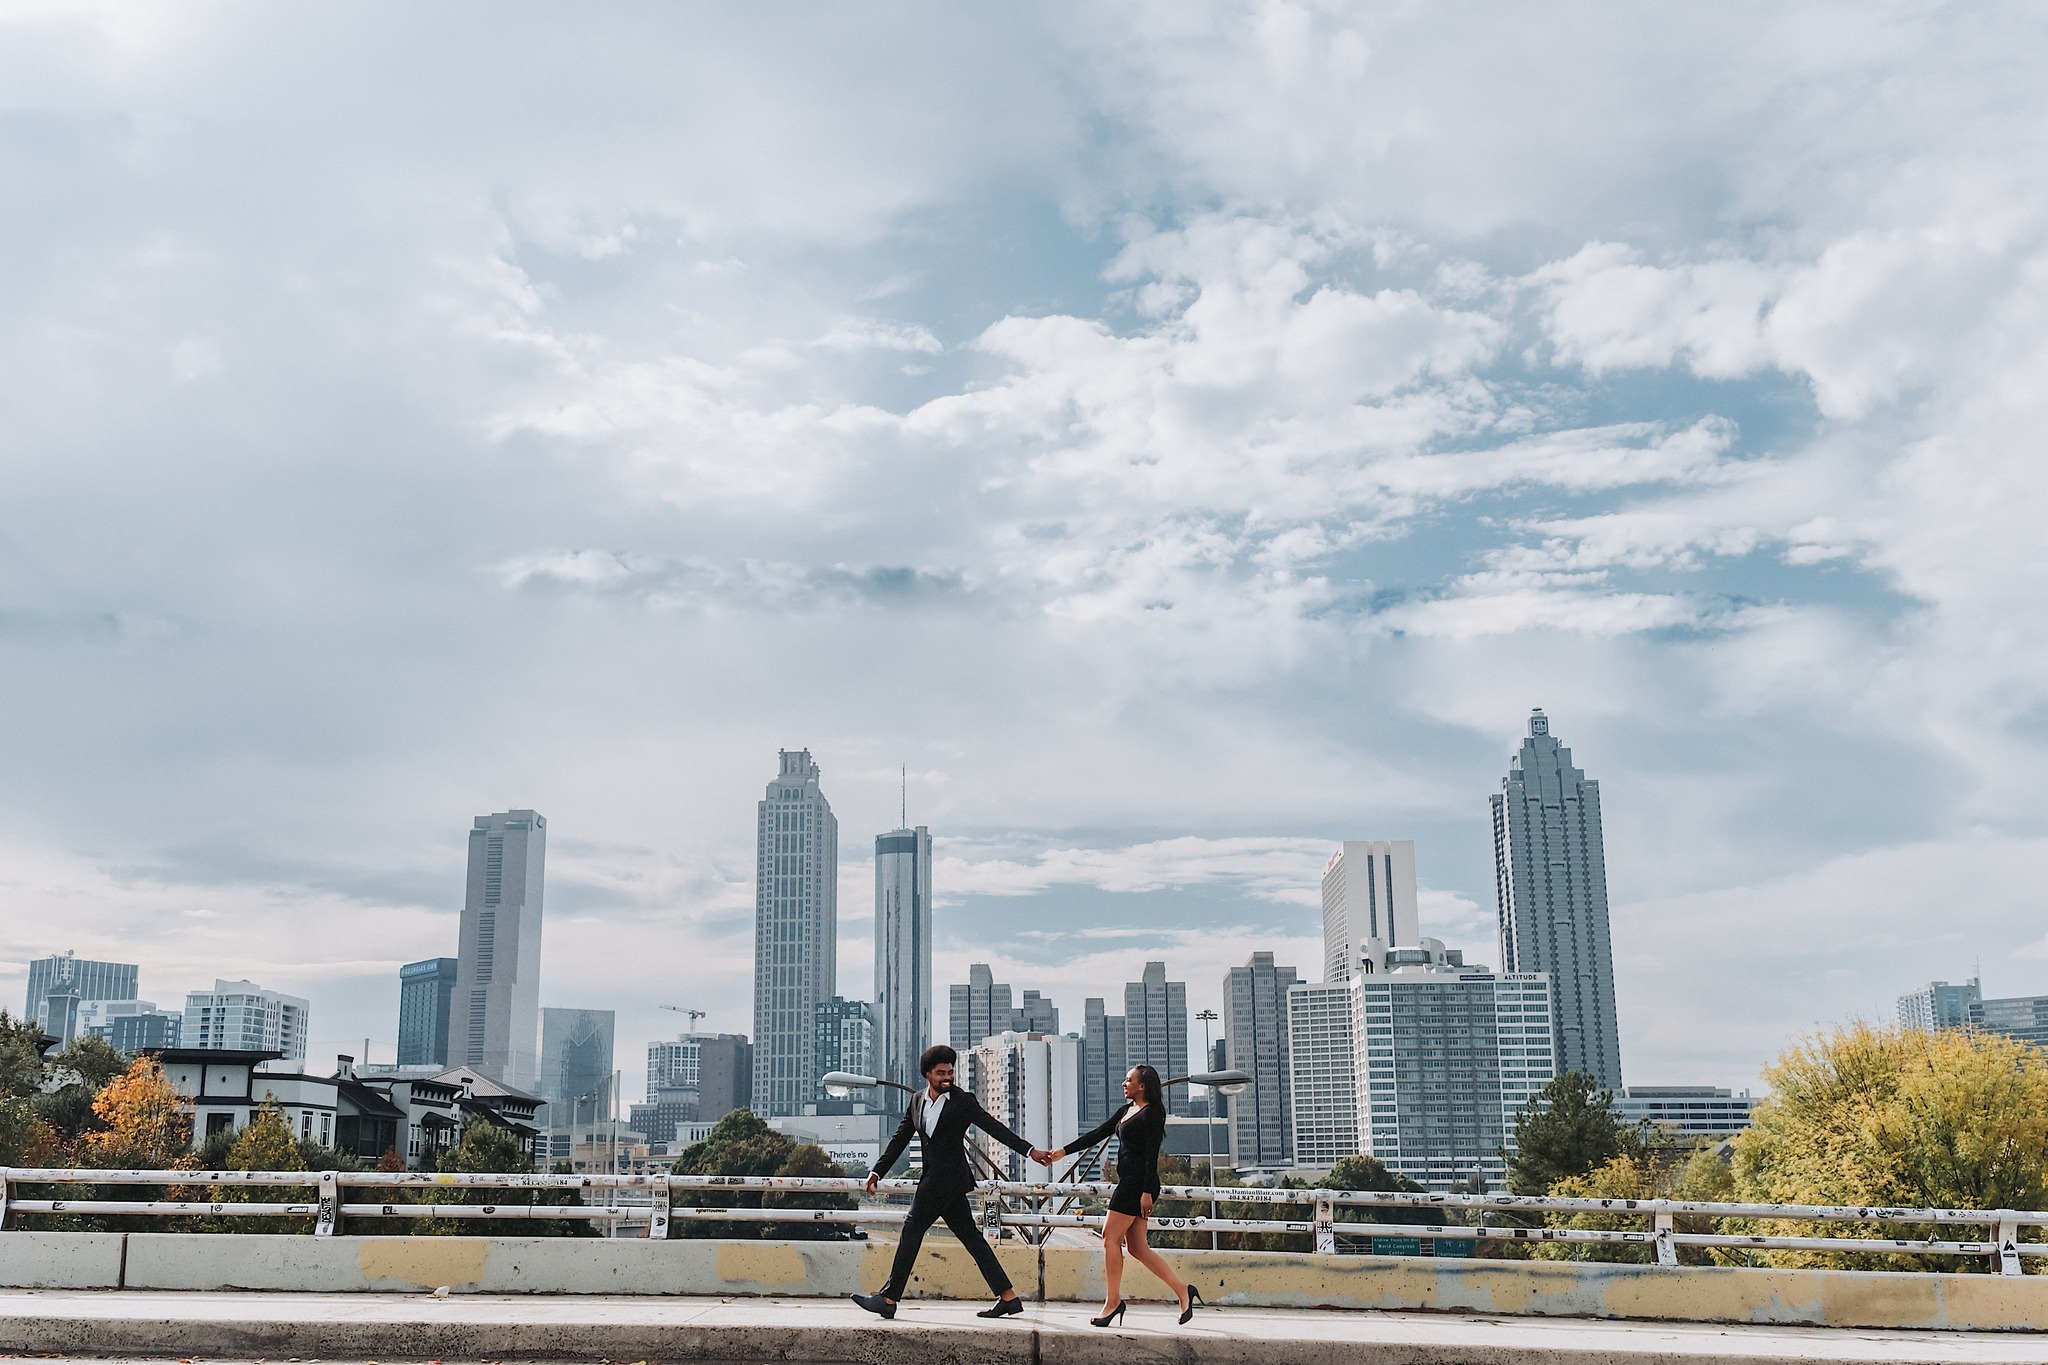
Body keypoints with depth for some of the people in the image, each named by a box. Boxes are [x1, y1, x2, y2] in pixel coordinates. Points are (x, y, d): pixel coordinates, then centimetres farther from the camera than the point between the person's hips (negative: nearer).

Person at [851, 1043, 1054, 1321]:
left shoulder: (963, 1100, -4)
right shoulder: (917, 1101, 13)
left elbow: (994, 1127, -6)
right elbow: (900, 1138, 15)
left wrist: (1029, 1150, -14)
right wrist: (877, 1171, 9)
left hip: (948, 1177, -7)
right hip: (934, 1178, 7)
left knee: (912, 1229, -7)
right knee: (970, 1236, 6)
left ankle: (889, 1299, -2)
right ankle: (1008, 1298, 8)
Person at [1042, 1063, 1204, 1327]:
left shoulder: (1152, 1113, -8)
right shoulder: (1126, 1110, 18)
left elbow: (1152, 1154, -14)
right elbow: (1098, 1134, 19)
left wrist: (1147, 1192, -19)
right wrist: (1063, 1151, 14)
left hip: (1138, 1183, -9)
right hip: (1128, 1183, 9)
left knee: (1110, 1236, -8)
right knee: (1136, 1247, 6)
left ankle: (1113, 1300, -2)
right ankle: (1182, 1290, 7)